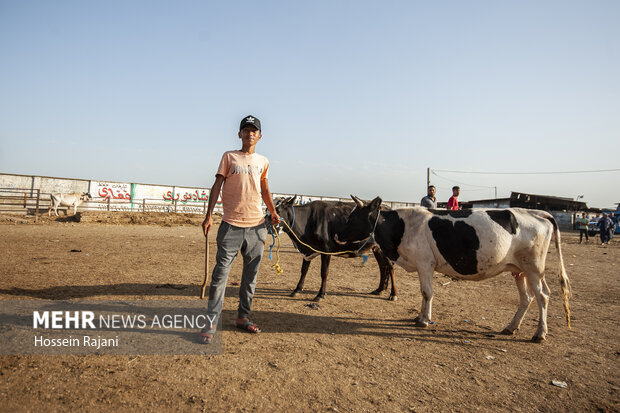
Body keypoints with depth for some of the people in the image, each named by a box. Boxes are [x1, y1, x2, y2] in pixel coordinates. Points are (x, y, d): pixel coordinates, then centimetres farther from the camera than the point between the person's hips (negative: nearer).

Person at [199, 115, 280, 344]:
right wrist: (208, 216, -8)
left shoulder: (263, 161, 14)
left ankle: (243, 317, 22)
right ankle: (210, 323, 0)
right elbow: (217, 185, 0)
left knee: (250, 275, 9)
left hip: (257, 225, 4)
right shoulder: (229, 157, 5)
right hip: (231, 224, -3)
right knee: (221, 273, -6)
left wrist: (273, 212, 16)